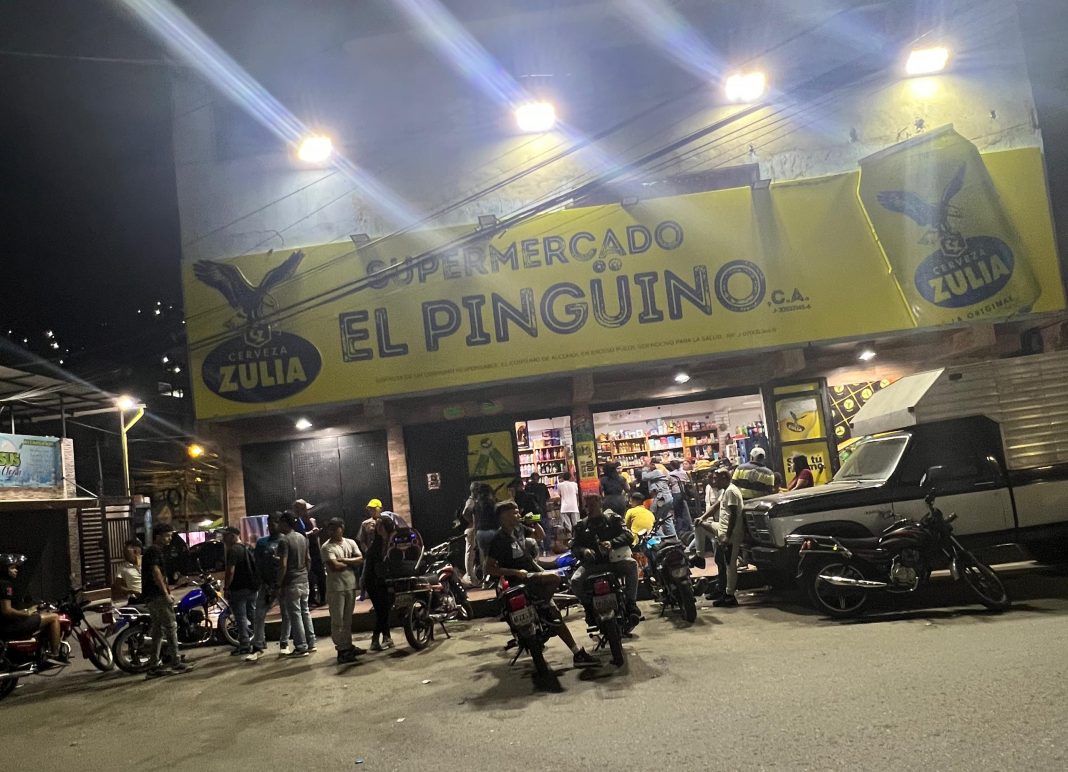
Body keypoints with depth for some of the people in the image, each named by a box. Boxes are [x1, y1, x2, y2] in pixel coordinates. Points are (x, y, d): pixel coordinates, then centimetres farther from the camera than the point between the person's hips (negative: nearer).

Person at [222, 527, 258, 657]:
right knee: (253, 614, 16)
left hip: (238, 589, -9)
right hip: (252, 587, 9)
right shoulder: (247, 549, 15)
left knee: (241, 617, -4)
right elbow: (254, 567, 20)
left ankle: (244, 645, -3)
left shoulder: (233, 550, -14)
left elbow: (230, 571, -21)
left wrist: (226, 587, -15)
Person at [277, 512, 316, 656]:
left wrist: (280, 585, -13)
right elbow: (308, 560, 15)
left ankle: (301, 648, 1)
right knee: (305, 612, 14)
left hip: (291, 583, -8)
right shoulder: (303, 538, 9)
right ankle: (311, 644, 19)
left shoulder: (284, 540, -15)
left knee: (295, 615, -2)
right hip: (304, 581, 8)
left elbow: (283, 565, -19)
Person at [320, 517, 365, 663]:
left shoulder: (350, 543, 9)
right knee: (337, 621, -2)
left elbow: (360, 560, -1)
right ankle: (342, 650, 2)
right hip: (336, 587, -5)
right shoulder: (327, 547, -7)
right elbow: (334, 566, -18)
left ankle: (348, 646, 23)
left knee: (348, 619, 14)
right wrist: (351, 563, -5)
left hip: (351, 585, 5)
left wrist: (343, 560, -11)